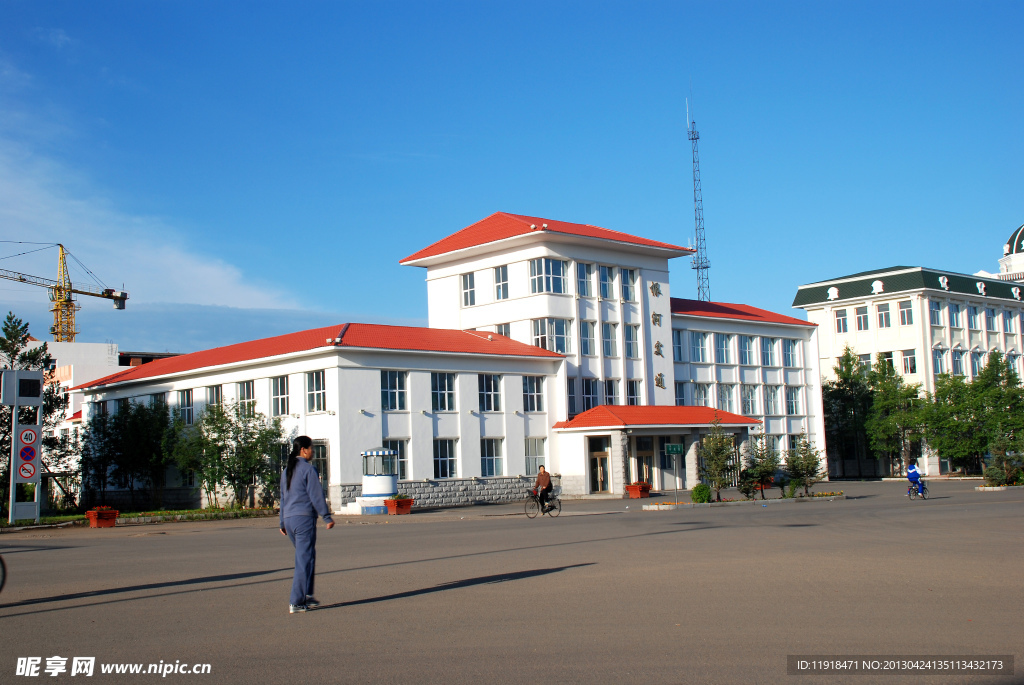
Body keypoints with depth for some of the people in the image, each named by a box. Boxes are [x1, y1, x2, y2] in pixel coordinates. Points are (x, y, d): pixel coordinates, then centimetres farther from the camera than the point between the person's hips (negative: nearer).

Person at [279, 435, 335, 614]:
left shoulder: (287, 470, 16)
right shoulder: (308, 469, -8)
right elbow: (316, 495, -11)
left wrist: (282, 523, 24)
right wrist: (327, 517, -7)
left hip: (289, 519, 8)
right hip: (304, 517, -8)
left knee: (306, 556, 19)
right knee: (304, 560, -4)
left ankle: (307, 596, 20)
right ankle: (296, 602, -6)